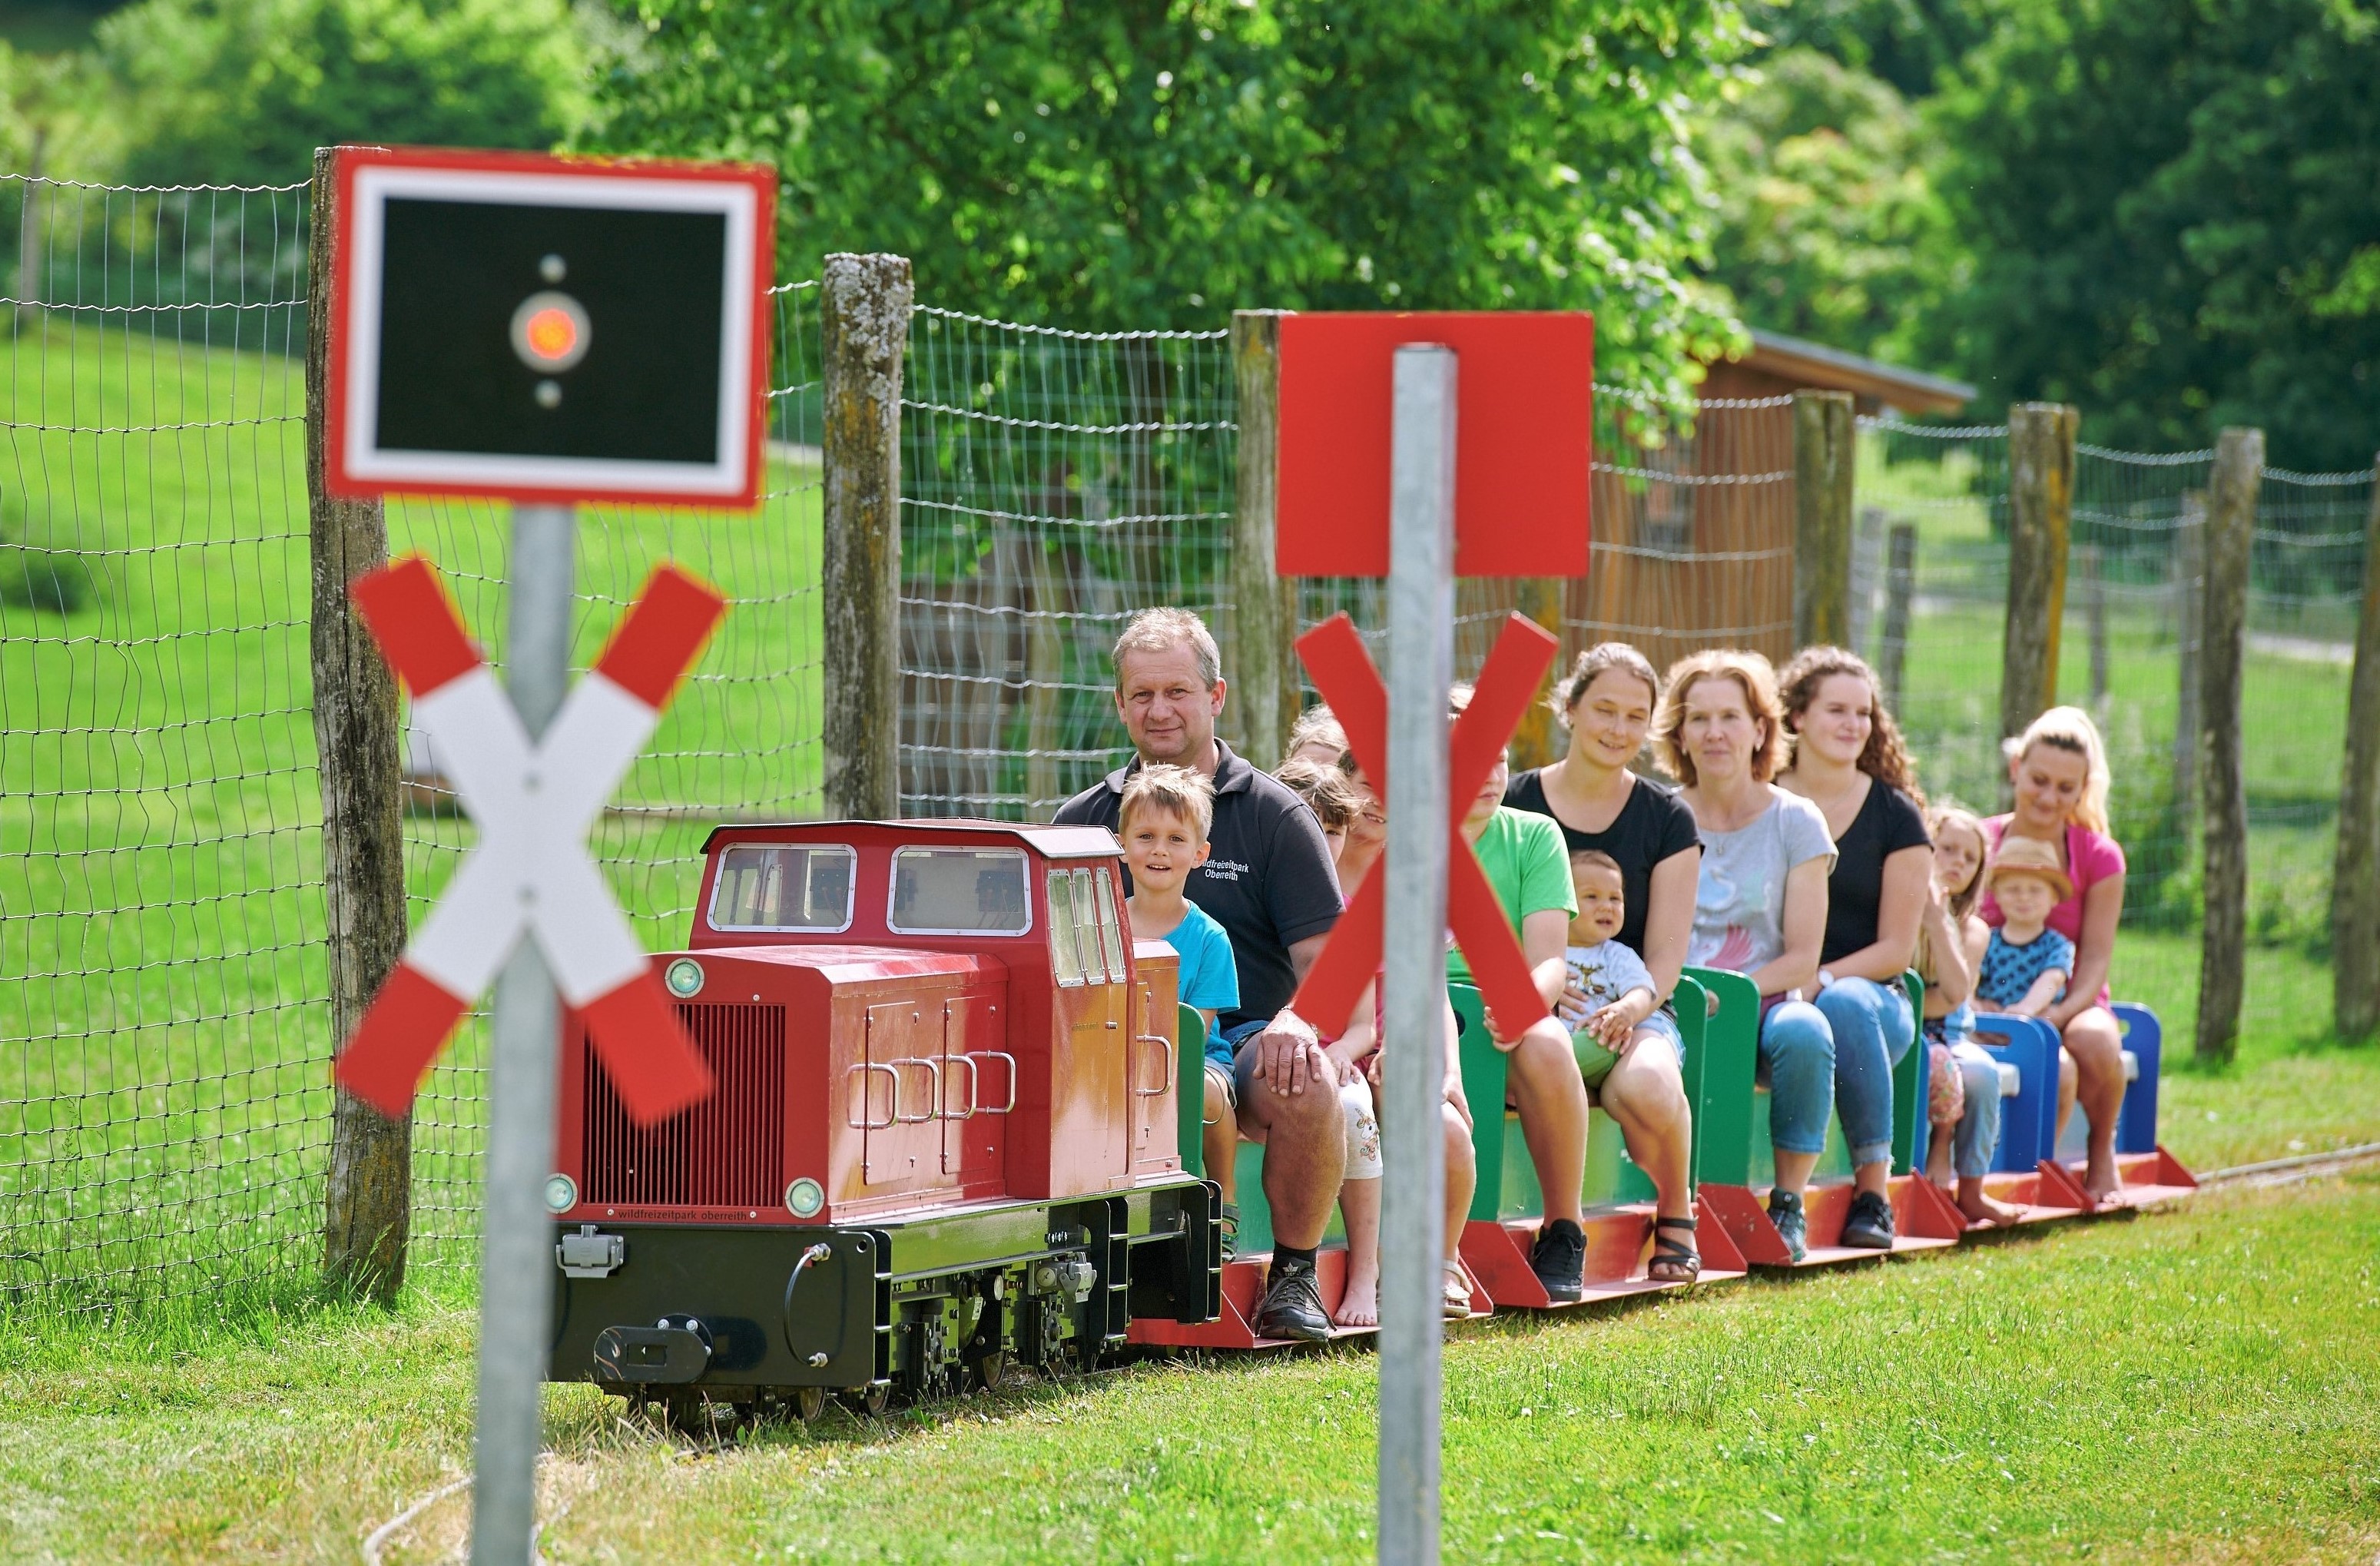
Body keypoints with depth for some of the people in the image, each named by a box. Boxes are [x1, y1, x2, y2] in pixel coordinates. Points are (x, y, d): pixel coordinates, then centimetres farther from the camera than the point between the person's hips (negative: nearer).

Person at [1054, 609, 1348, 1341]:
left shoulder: (1273, 814, 8)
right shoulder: (1083, 820, 15)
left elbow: (1324, 957, 3)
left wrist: (1295, 1022, -20)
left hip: (1246, 1041, -1)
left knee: (1307, 1087, -36)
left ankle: (1295, 1277, -14)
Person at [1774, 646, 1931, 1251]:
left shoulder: (1894, 815, 6)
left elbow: (1896, 948, 3)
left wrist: (1820, 979, -13)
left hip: (1869, 992, 0)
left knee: (1844, 1005, -39)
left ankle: (1874, 1188, -31)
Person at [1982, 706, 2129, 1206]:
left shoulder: (2099, 857, 1)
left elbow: (2095, 961, -2)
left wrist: (2058, 1014, -21)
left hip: (2073, 1007, 1)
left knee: (2095, 1040, -36)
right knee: (2057, 1069, -36)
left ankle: (2102, 1156, -6)